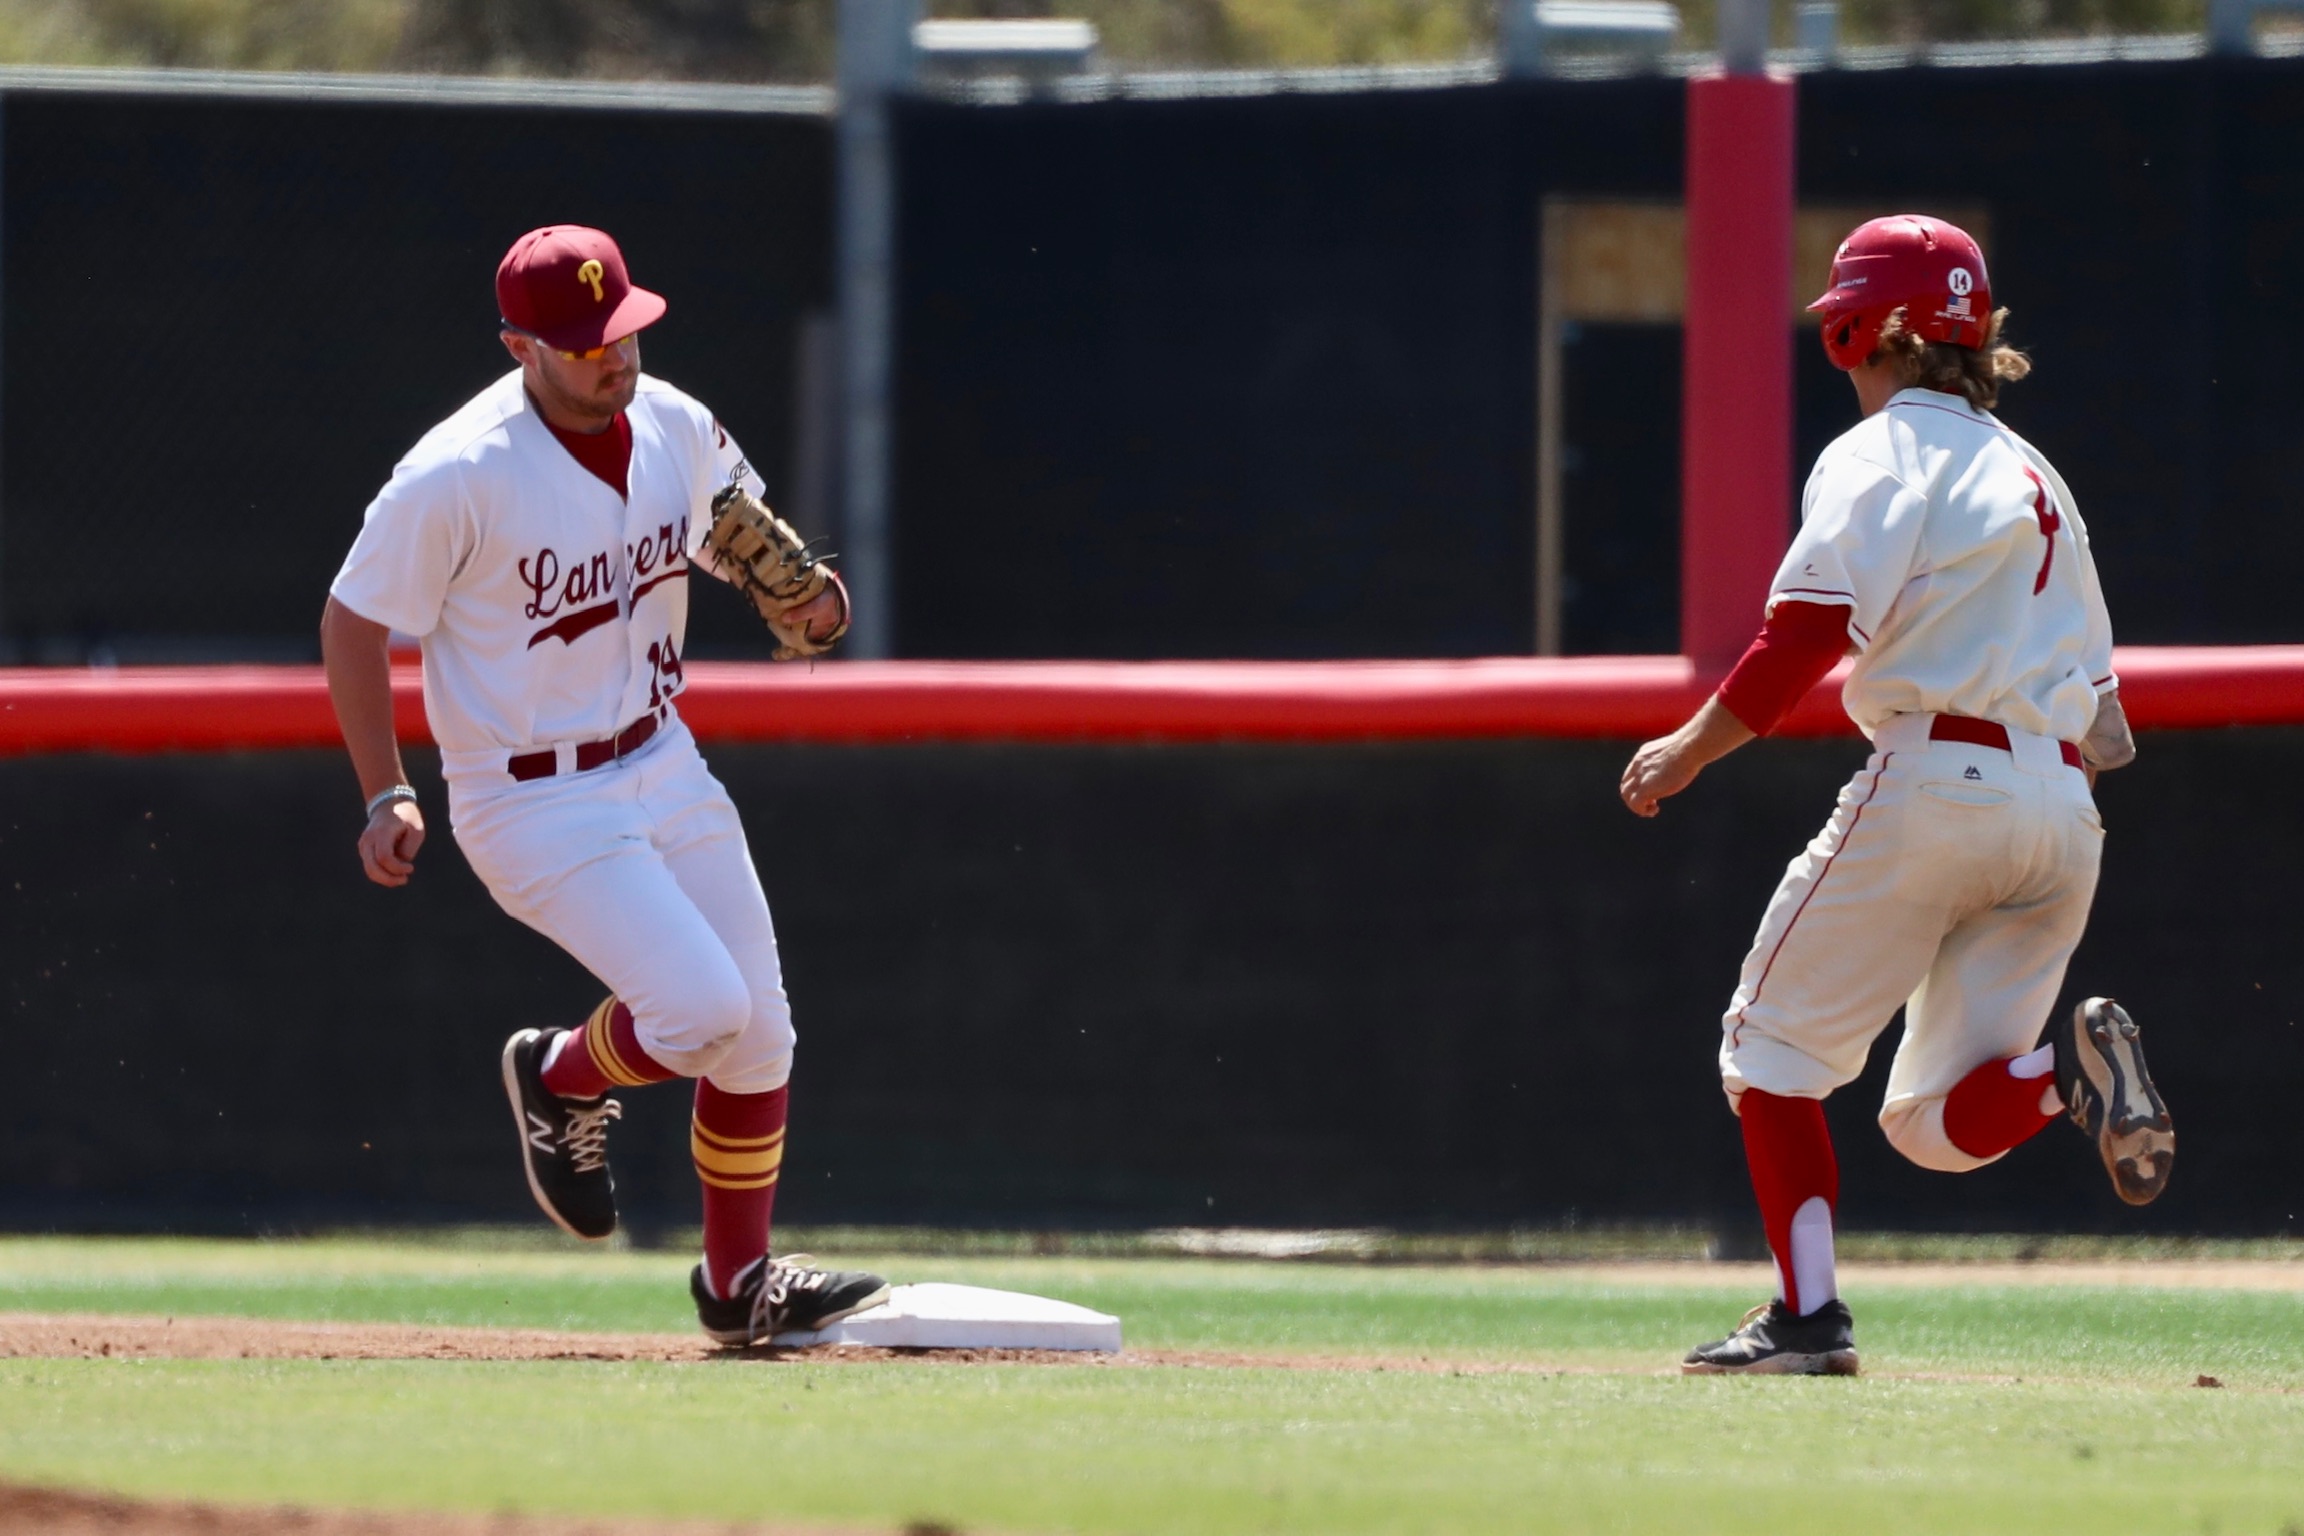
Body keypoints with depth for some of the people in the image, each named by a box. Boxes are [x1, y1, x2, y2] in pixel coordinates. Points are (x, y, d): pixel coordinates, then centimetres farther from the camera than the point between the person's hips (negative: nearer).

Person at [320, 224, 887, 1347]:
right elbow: (353, 623, -11)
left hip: (661, 766, 7)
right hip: (531, 806, -7)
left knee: (759, 1034, 5)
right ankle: (560, 1081, 13)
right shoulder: (459, 476, -22)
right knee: (700, 1007, -19)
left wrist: (806, 600, -8)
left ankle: (738, 1283, 22)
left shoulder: (678, 430, -3)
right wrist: (386, 797, -16)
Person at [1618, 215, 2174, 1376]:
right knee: (1935, 1124, 9)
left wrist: (1692, 748, -6)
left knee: (1772, 1048, 7)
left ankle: (1808, 1313, -3)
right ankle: (2070, 1071, -19)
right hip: (2063, 813, 7)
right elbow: (2093, 693, 20)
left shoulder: (1879, 455, 0)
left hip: (1933, 778, -7)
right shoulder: (2032, 475, 24)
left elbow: (1812, 628, -14)